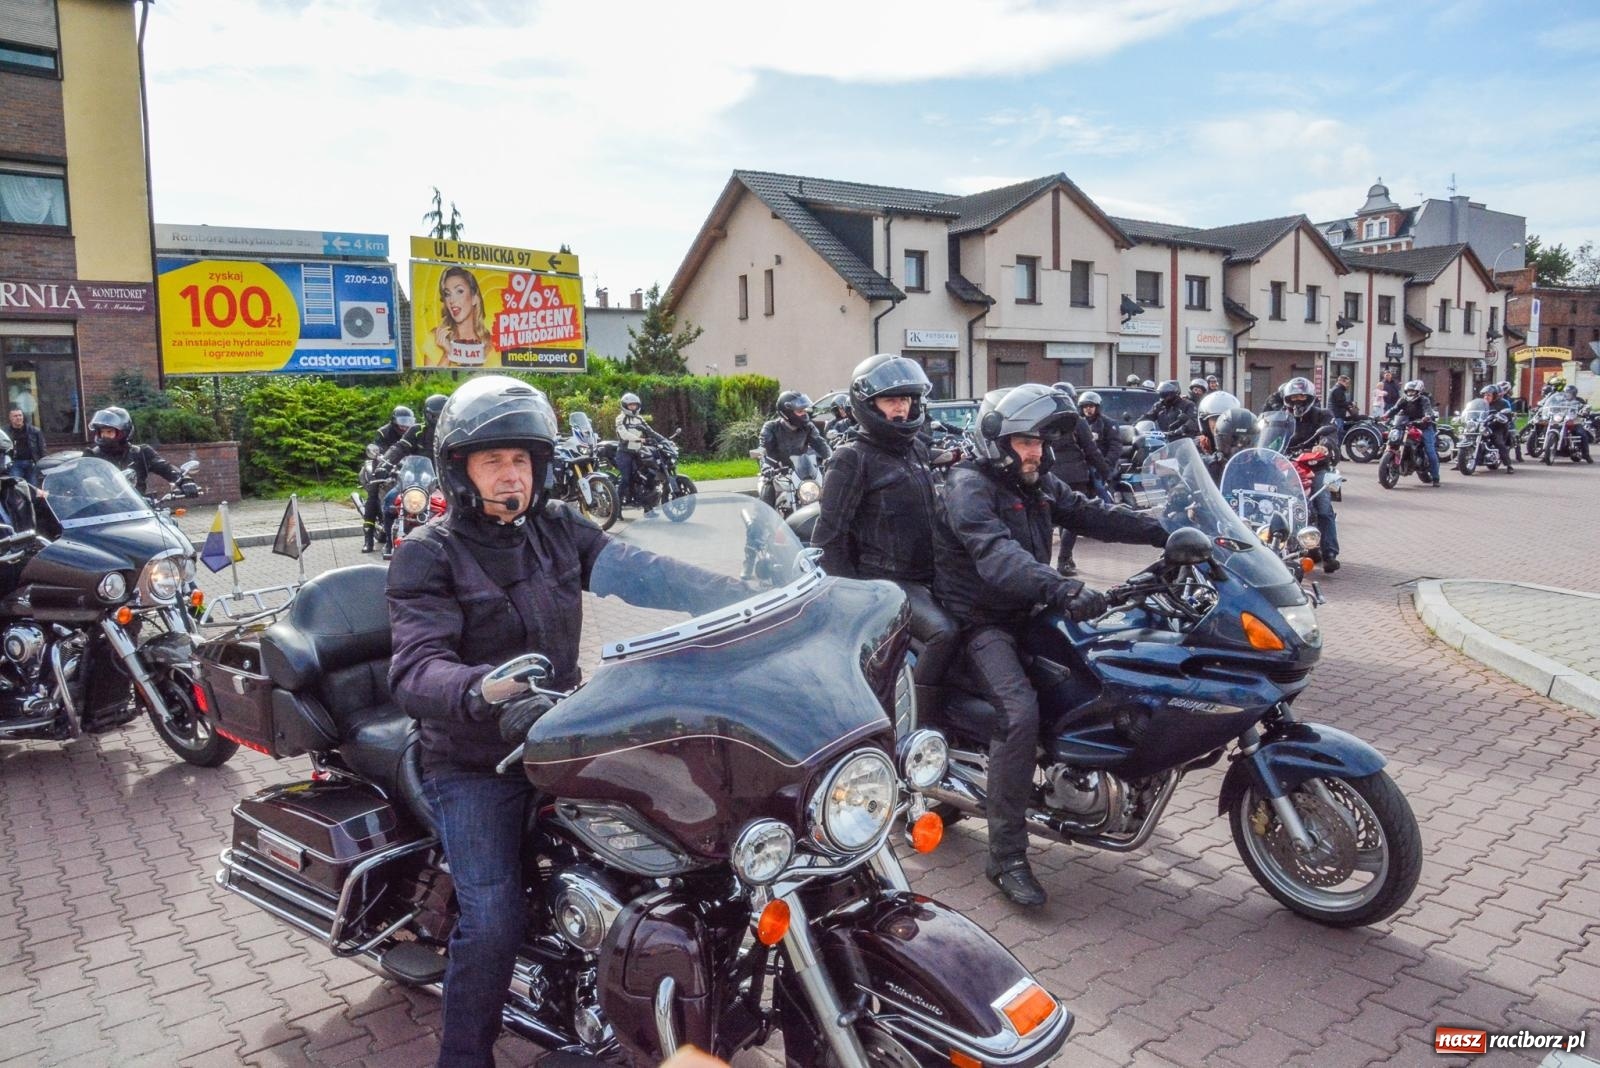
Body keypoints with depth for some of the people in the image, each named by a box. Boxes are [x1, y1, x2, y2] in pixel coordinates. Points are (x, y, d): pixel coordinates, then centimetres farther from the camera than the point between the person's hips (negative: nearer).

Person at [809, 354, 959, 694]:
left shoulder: (917, 448, 15)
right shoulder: (851, 459, -9)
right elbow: (828, 535, -13)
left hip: (926, 574, 9)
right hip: (885, 579, -9)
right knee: (943, 633, -27)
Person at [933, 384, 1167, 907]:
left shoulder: (1039, 485, 13)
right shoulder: (968, 485, -16)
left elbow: (1093, 516, 7)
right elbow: (995, 554, -33)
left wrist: (1166, 531, -6)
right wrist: (1061, 589, -47)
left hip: (1027, 611, 9)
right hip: (981, 622, -9)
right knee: (1021, 713, -28)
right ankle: (1007, 858, -21)